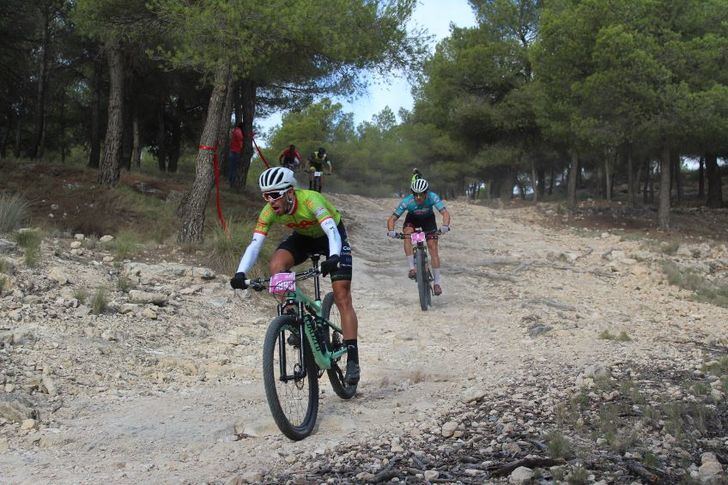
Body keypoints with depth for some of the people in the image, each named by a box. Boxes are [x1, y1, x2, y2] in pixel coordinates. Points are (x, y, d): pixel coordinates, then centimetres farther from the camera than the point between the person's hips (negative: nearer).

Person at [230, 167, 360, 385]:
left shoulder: (309, 199, -37)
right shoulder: (269, 211, -23)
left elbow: (332, 230, -48)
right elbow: (254, 244, -29)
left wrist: (334, 257, -67)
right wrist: (240, 273, -45)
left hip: (331, 236, -4)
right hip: (304, 237, 4)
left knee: (342, 298, -13)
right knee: (275, 266, -26)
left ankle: (352, 359, -8)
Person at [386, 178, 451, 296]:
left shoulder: (433, 197, -35)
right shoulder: (407, 201, -34)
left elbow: (445, 213, -41)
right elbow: (392, 219, -33)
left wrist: (445, 225, -61)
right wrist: (391, 230, -52)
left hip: (428, 219, 0)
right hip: (412, 219, 0)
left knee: (433, 247, -11)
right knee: (408, 234, -32)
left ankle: (437, 281, -3)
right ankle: (412, 267, -26)